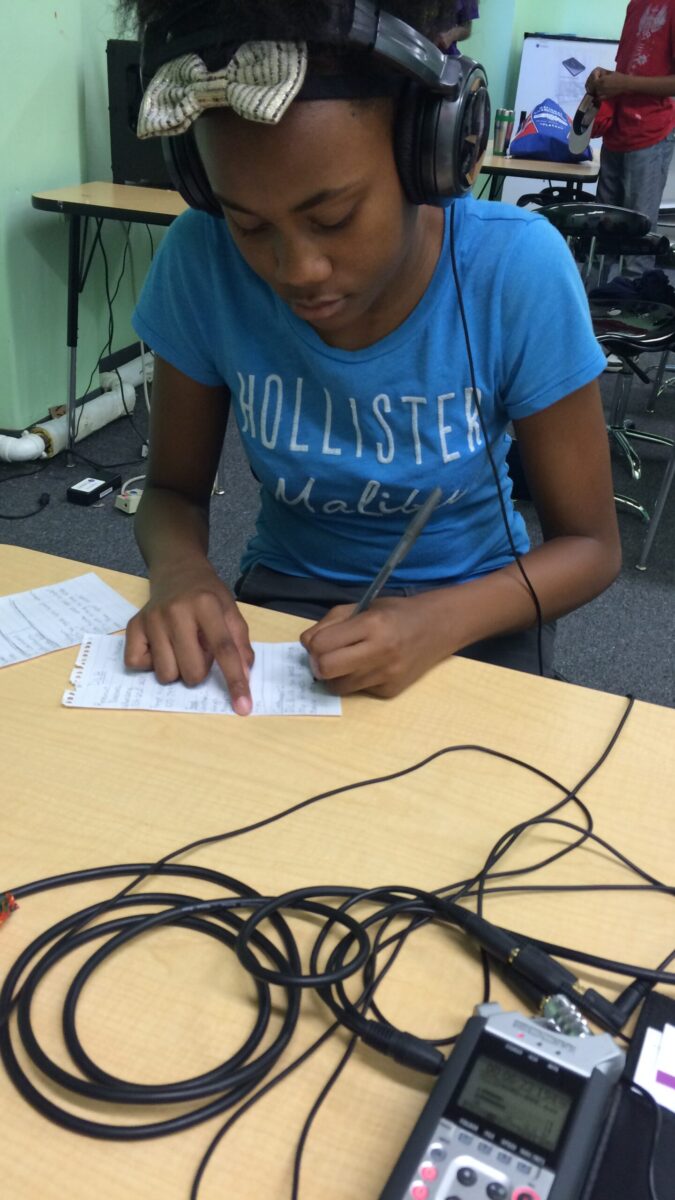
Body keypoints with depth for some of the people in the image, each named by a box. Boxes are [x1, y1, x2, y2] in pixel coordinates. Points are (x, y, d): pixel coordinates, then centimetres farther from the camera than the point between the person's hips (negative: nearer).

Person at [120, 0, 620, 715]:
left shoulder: (518, 269, -20)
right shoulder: (201, 261, -15)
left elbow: (589, 543, -12)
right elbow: (175, 489, -2)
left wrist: (440, 623, -30)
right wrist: (178, 568, -25)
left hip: (471, 604, 0)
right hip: (282, 590, 1)